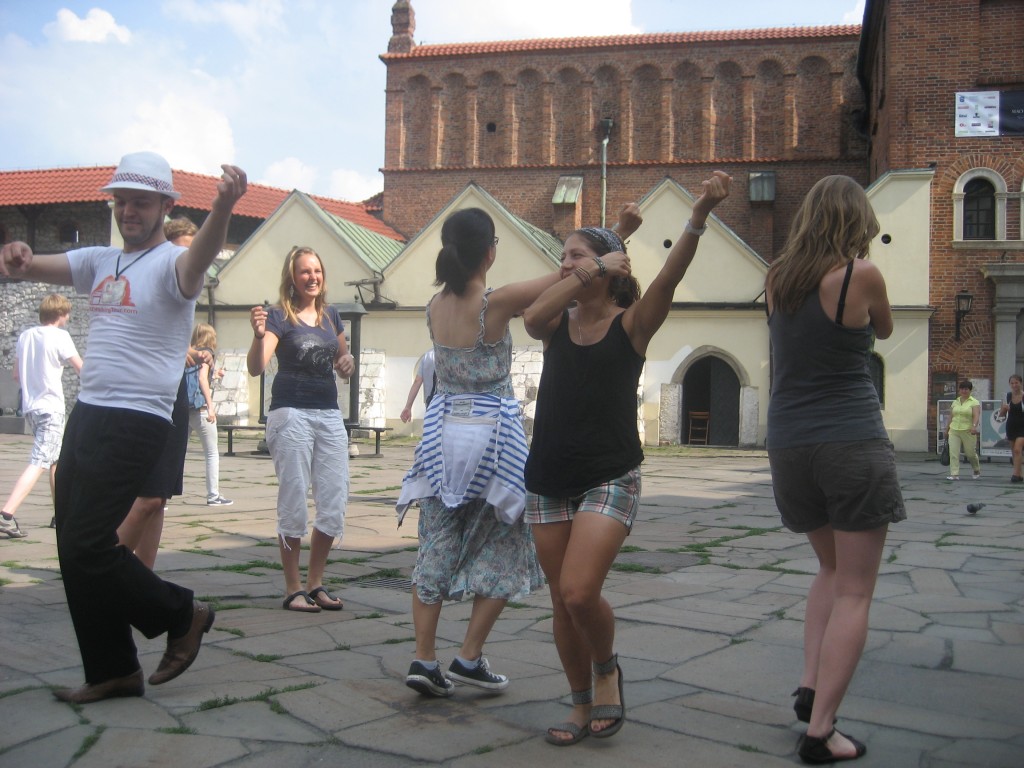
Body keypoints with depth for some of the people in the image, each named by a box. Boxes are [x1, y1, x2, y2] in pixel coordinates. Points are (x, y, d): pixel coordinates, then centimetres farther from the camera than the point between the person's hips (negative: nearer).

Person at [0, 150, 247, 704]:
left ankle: (181, 613, 11)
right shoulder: (99, 262, 15)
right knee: (75, 548, 10)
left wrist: (223, 207, -54)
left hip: (135, 424, -8)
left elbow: (200, 256, -32)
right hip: (86, 415, 8)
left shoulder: (169, 264, -8)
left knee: (85, 547, -11)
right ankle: (112, 670, 21)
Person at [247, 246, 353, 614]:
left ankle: (315, 583, 17)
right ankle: (293, 588, 8)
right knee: (294, 503, -1)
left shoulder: (331, 316, 12)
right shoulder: (279, 317, -4)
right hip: (291, 414, -6)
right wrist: (259, 336, -35)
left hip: (329, 415, 6)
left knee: (335, 503, 5)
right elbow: (256, 367, -16)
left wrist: (347, 362, 3)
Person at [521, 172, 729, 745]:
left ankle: (608, 668, 14)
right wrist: (591, 270, -16)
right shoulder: (558, 324, 8)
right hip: (550, 481, 5)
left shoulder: (631, 323, -2)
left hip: (610, 478, -4)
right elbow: (532, 317, -15)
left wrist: (701, 214, -34)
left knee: (579, 592, -18)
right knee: (563, 601, 9)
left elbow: (671, 275, -19)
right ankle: (583, 706, 27)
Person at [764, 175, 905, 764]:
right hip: (853, 444, -5)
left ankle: (810, 686, 11)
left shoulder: (777, 278, 6)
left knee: (832, 569, 24)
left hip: (788, 445, 6)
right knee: (854, 592, 2)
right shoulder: (861, 273, -9)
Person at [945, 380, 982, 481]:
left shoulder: (974, 402, -2)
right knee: (953, 453, -9)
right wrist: (947, 430, 19)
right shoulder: (955, 402, 13)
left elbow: (976, 416, -16)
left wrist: (974, 426, -33)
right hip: (954, 431, 4)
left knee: (971, 454, 7)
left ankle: (977, 471, 33)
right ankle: (954, 474, -9)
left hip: (968, 431, -4)